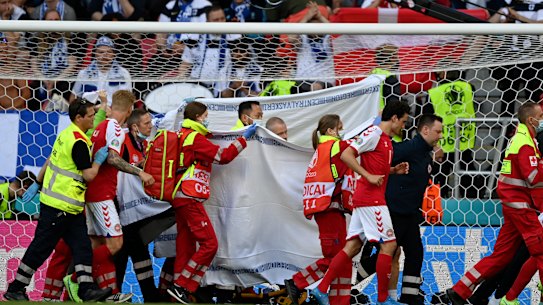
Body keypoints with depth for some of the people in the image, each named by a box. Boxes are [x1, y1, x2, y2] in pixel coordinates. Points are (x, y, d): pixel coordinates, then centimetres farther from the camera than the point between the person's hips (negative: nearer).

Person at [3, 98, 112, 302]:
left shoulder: (68, 135, 11)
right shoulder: (79, 142, -19)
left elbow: (51, 160, 19)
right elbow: (89, 175, -19)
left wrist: (38, 184, 25)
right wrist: (99, 160, -4)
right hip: (60, 206, -10)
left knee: (82, 246, 3)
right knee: (41, 248, -2)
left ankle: (86, 289, -2)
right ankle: (15, 289, 6)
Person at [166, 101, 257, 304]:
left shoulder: (182, 135, 15)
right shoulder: (195, 138, -9)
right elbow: (223, 156, -8)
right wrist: (244, 138, 0)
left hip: (181, 199, 10)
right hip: (190, 199, -10)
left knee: (186, 246, 9)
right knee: (209, 244, -9)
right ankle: (181, 287, -10)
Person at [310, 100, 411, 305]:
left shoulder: (386, 139, 18)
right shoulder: (373, 133, -10)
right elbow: (346, 155, -18)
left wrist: (394, 170, 12)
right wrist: (369, 176, -20)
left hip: (364, 199, 9)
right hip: (370, 198, -9)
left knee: (352, 246, 6)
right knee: (388, 244, -6)